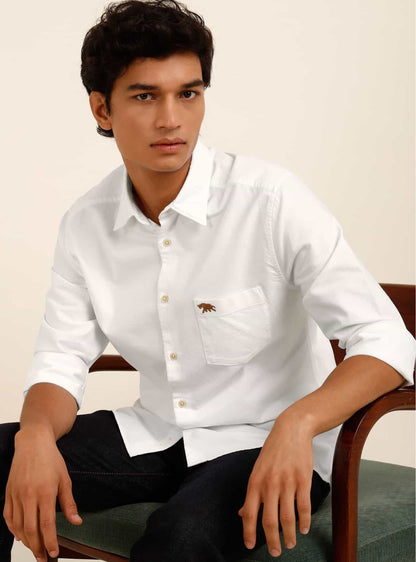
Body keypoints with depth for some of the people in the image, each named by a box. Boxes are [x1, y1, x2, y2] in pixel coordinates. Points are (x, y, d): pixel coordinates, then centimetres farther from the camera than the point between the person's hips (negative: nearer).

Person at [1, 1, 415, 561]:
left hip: (263, 444, -5)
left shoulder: (273, 201, -18)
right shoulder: (85, 225, -1)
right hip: (154, 432, 5)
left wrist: (296, 424, -38)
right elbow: (62, 361, 1)